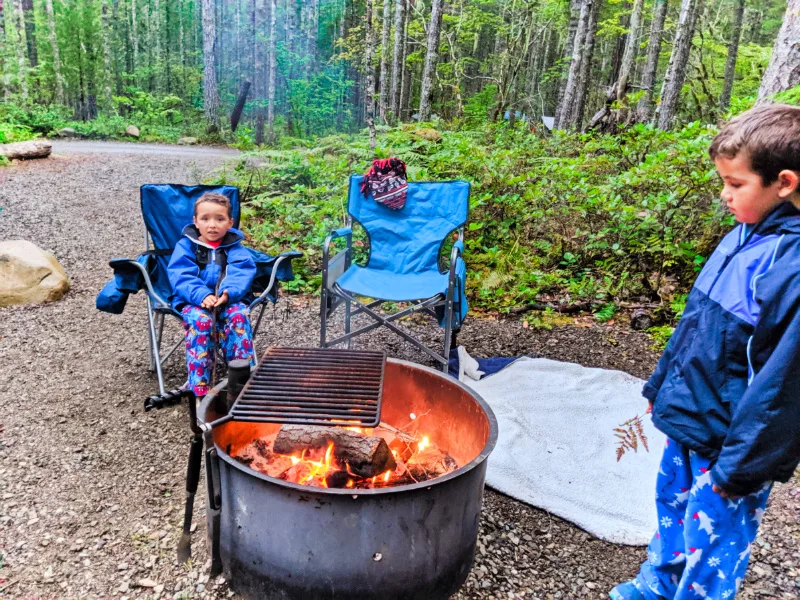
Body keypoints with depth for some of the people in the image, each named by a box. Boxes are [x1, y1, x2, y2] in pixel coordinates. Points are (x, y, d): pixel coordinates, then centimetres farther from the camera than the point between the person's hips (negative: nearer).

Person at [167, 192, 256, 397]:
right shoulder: (185, 246, 4)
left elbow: (241, 275, -8)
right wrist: (202, 295, -29)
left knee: (239, 315, -31)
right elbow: (181, 277, -9)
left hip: (228, 301, 1)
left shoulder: (235, 248, 8)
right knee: (200, 320, -33)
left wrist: (228, 293, -30)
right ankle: (200, 387, -34)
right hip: (194, 302, -1)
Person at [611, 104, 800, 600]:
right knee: (673, 504, 26)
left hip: (730, 440, -8)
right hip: (688, 417, 8)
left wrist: (741, 466, -16)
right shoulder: (745, 237, 1)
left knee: (711, 542, 11)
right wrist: (662, 386, 15)